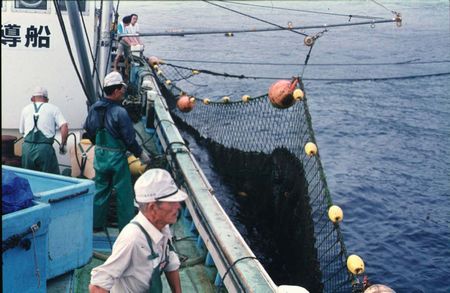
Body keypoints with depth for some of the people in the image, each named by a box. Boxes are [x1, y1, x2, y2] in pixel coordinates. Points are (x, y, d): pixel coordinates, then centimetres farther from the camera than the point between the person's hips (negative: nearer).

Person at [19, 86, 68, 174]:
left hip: (27, 147, 3)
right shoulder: (53, 108, 8)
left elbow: (21, 131, 18)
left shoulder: (25, 109, 16)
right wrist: (62, 145, 3)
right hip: (45, 148, -3)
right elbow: (64, 127, -5)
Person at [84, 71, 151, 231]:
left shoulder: (95, 108, 1)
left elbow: (88, 130, 13)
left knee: (100, 189, 18)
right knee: (124, 193, 4)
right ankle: (126, 226, 11)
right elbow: (129, 138, -16)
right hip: (116, 156, -7)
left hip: (99, 154, 7)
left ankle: (97, 223, 25)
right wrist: (141, 154, -2)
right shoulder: (120, 112, -20)